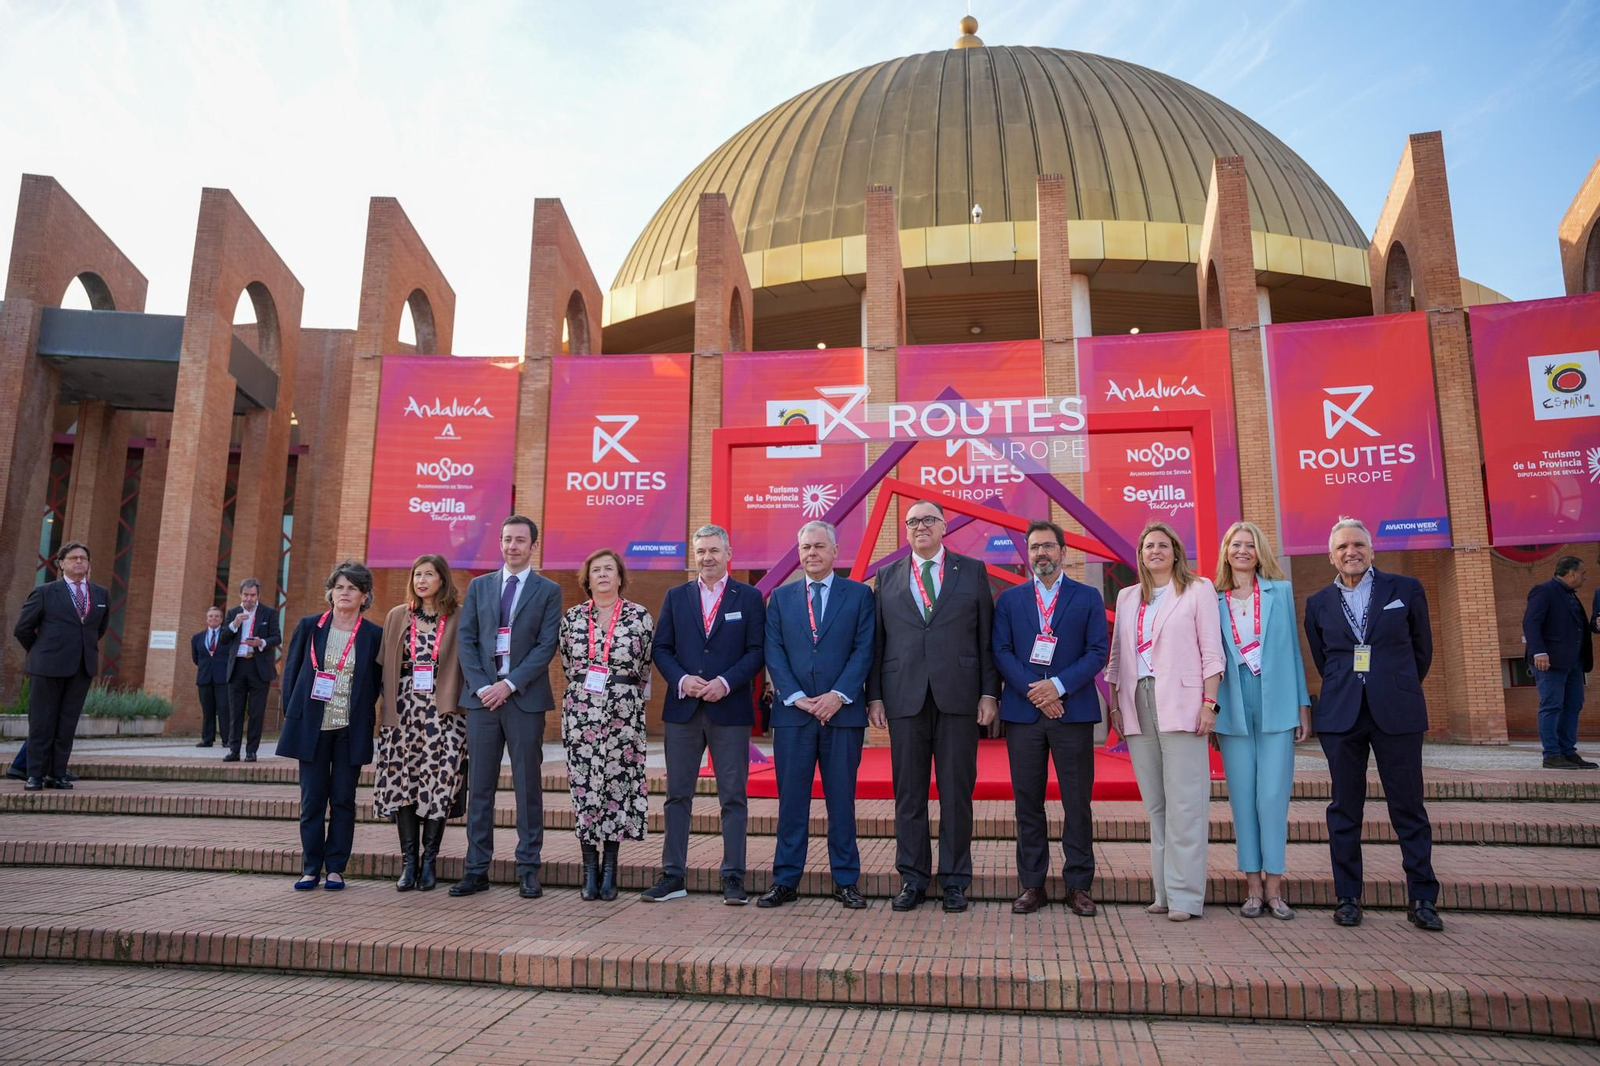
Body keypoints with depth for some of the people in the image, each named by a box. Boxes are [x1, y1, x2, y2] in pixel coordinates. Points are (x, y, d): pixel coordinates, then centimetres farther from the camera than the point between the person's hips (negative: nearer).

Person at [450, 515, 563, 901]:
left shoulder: (548, 591, 3)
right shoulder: (478, 587, 12)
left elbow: (547, 646, -5)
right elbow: (467, 640, 6)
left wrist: (510, 684, -13)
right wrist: (480, 686, -7)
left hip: (525, 698, -3)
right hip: (482, 696, 3)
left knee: (528, 786, 2)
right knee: (479, 786, 6)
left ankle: (528, 869, 9)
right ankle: (476, 868, 14)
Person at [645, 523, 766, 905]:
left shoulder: (749, 597, 4)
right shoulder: (675, 597, 11)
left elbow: (757, 651, -1)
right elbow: (661, 648, 8)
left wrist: (725, 683, -14)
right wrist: (682, 680, -9)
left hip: (730, 709, -2)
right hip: (682, 709, 2)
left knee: (733, 797, 2)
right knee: (677, 794, 7)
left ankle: (733, 878, 9)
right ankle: (673, 876, 16)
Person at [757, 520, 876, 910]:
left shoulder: (859, 594, 6)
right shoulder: (781, 597, 11)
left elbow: (864, 650, -2)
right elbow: (774, 653, 4)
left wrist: (838, 696, -12)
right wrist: (797, 698, -9)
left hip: (843, 712, -1)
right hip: (792, 713, 1)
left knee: (841, 800, 5)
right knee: (791, 801, 6)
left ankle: (846, 881, 15)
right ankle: (785, 881, 14)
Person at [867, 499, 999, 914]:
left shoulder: (973, 571, 7)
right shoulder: (887, 576, 11)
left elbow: (988, 637, 4)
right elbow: (877, 641, 8)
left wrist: (989, 693, -2)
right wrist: (874, 695, 2)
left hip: (958, 696, -1)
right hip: (904, 697, 1)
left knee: (957, 793, 4)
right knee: (908, 794, 6)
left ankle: (955, 882, 16)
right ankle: (913, 880, 17)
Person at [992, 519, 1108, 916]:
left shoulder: (1088, 598, 7)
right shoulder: (1008, 600, 11)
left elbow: (1098, 651, 0)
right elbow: (1001, 652, 3)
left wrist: (1059, 686, -13)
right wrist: (1033, 691, -11)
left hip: (1073, 711, -1)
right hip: (1022, 711, 1)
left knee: (1077, 802, 2)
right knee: (1028, 802, 5)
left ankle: (1078, 886, 12)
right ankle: (1032, 885, 13)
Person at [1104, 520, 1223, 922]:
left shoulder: (1197, 589, 5)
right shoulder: (1128, 598, 18)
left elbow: (1211, 650, 0)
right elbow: (1117, 654, 17)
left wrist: (1209, 702, -9)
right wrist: (1114, 703, 9)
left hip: (1180, 704, -4)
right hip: (1137, 703, 5)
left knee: (1184, 802, -6)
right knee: (1155, 803, 7)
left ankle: (1185, 895, -2)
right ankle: (1163, 891, 12)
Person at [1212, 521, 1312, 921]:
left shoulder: (1280, 591, 7)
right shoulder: (1215, 600, 6)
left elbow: (1292, 647, 7)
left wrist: (1303, 705, 4)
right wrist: (1210, 709, 7)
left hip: (1276, 704, 0)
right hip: (1233, 708, 1)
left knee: (1273, 795, -2)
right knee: (1242, 795, 4)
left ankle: (1274, 885, 8)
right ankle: (1253, 885, 11)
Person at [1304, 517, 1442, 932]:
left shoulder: (1405, 589, 4)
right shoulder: (1319, 603, 8)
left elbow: (1423, 649, 11)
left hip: (1397, 713, -1)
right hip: (1341, 715, 1)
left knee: (1409, 807, 3)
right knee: (1345, 808, 5)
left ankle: (1422, 899, 13)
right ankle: (1347, 898, 12)